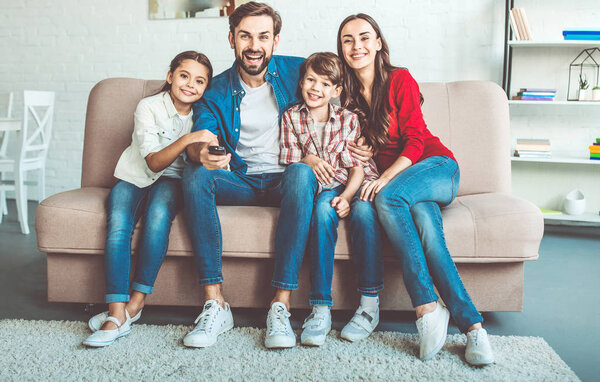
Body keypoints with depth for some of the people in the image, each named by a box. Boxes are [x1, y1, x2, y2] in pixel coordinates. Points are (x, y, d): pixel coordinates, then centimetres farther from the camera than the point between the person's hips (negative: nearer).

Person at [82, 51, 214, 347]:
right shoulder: (149, 107, -7)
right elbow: (153, 162, -17)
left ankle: (135, 302, -27)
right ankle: (117, 313, -33)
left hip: (172, 181, 1)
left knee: (158, 214, -34)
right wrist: (187, 140, -34)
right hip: (136, 177, 0)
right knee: (118, 223, -31)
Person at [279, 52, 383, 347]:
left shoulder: (348, 119, 5)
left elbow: (357, 168, -1)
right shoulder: (291, 117, 9)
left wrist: (346, 197, -19)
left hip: (353, 186, 0)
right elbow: (289, 163, 7)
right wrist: (307, 162, -15)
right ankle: (321, 307, -34)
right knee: (323, 212, -35)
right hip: (321, 188, 0)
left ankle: (370, 302, -25)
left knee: (364, 212, -34)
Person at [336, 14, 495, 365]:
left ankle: (427, 306, -34)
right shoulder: (347, 93, 11)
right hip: (388, 176, 3)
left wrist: (385, 179, -24)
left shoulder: (400, 80, -4)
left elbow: (415, 141, -10)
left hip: (436, 165, -3)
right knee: (424, 220, -32)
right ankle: (472, 324, -34)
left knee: (388, 198, -35)